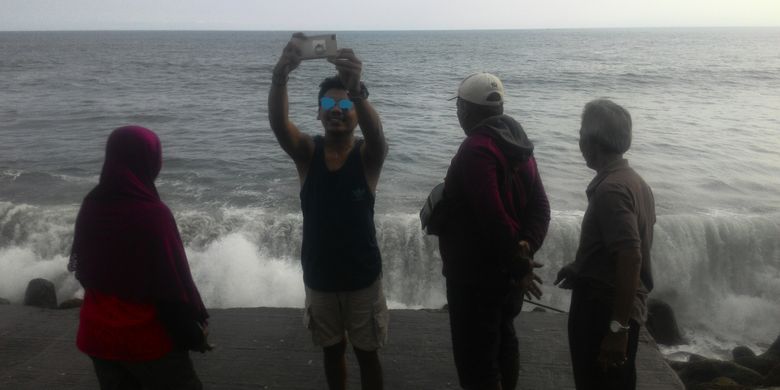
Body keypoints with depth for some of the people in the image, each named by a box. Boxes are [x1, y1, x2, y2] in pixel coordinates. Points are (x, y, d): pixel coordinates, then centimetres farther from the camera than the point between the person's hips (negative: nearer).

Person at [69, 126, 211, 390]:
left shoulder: (90, 207, -3)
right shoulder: (151, 213, -23)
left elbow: (83, 270, 10)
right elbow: (175, 282, -19)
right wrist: (195, 331, -6)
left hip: (97, 334, 7)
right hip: (146, 337, -6)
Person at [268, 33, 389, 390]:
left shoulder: (368, 155, -12)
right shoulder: (307, 153, -8)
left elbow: (375, 131, -36)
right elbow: (277, 123, -28)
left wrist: (356, 89, -57)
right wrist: (280, 75, -49)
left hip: (362, 277, -2)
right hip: (319, 278, 2)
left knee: (367, 354, 15)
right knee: (332, 350, 21)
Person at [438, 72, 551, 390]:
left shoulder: (476, 150, -21)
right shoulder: (518, 145, 7)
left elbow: (493, 217, -28)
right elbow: (540, 205, 1)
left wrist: (518, 267, -20)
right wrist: (527, 247, -11)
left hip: (476, 274, -9)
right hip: (507, 272, 9)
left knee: (476, 358, 1)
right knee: (503, 339, 25)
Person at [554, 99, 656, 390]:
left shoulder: (610, 189, -21)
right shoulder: (634, 182, 10)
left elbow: (630, 258, -27)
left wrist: (618, 327, -26)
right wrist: (580, 270, 22)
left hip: (604, 312, -9)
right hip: (625, 309, 9)